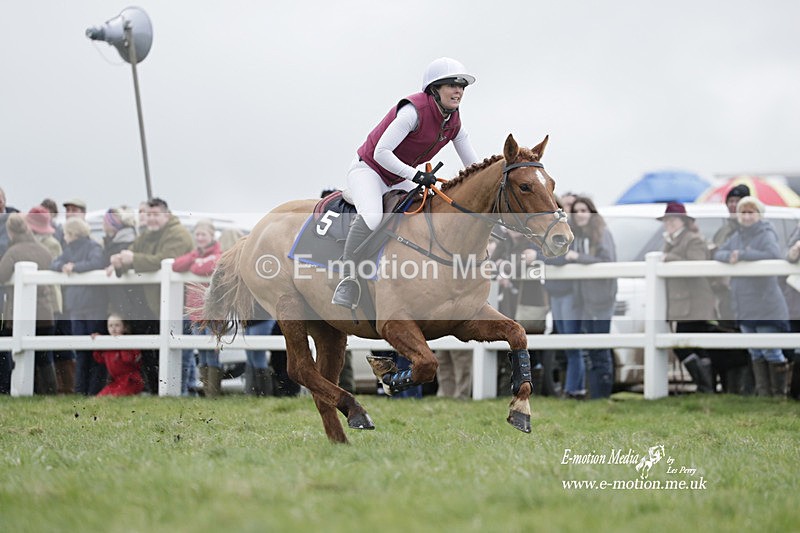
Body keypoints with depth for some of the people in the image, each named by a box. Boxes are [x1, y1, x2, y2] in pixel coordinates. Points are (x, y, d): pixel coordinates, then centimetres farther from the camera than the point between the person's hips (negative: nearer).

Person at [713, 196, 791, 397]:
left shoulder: (766, 235, -8)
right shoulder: (736, 237, 14)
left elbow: (774, 255, -25)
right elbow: (718, 253, 10)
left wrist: (742, 255, -21)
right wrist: (729, 256, -14)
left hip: (766, 305, -7)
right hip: (744, 308, 7)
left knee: (770, 351, -5)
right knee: (756, 353, 10)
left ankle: (779, 393, 4)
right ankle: (763, 393, 15)